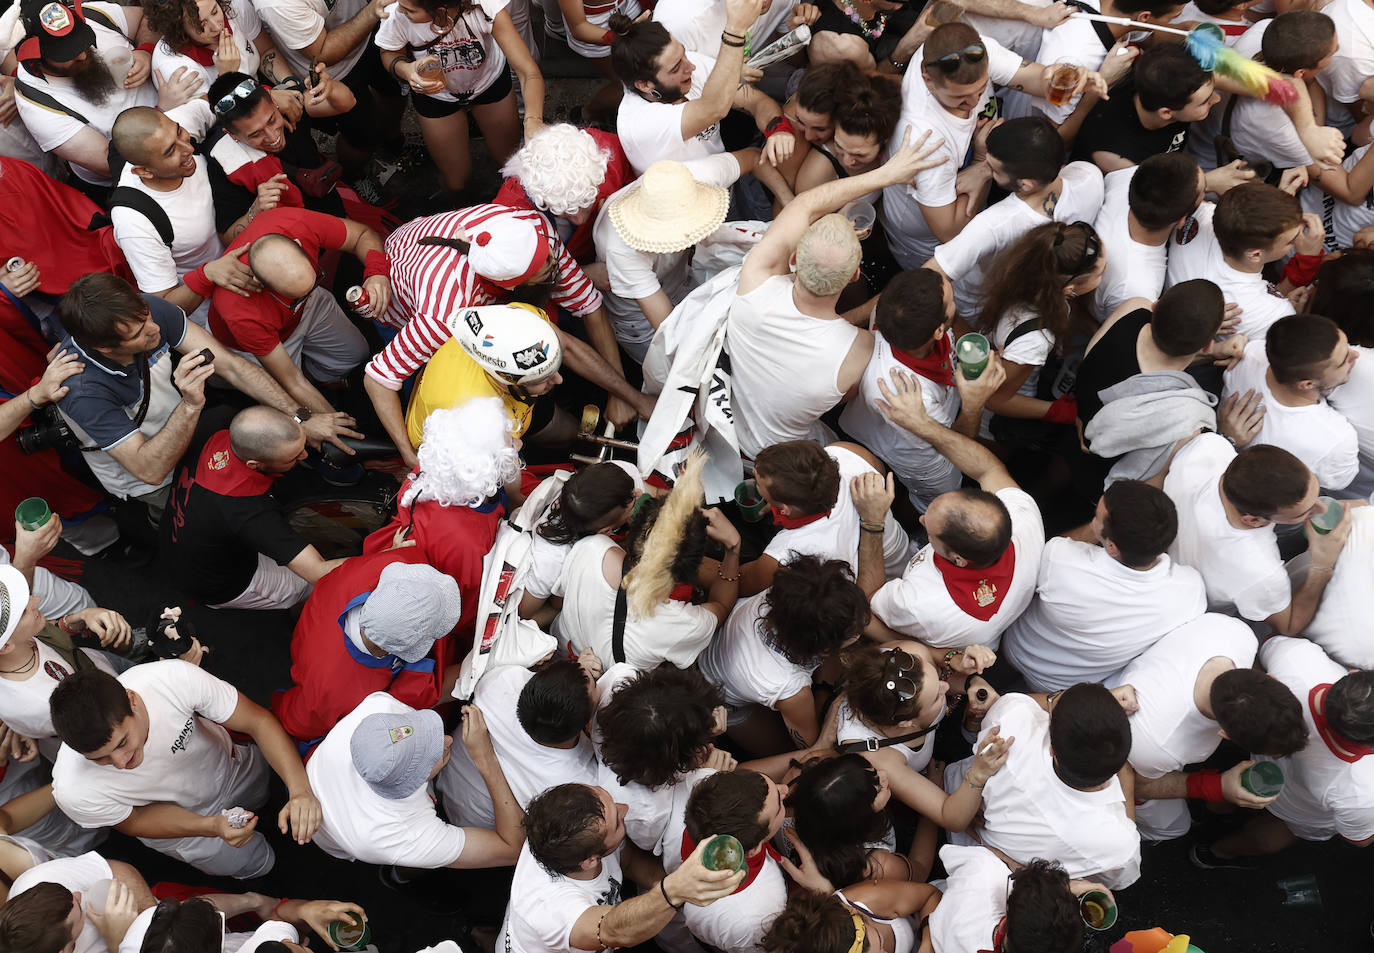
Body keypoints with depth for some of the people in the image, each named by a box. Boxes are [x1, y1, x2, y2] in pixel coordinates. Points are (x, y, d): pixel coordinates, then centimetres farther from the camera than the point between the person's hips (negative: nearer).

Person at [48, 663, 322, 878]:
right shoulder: (74, 792, -42)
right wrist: (213, 827, -37)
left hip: (226, 764, 2)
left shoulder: (174, 679, -43)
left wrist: (300, 790, -45)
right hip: (175, 817, -1)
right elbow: (135, 821, -21)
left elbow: (258, 721, -31)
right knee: (258, 864, 17)